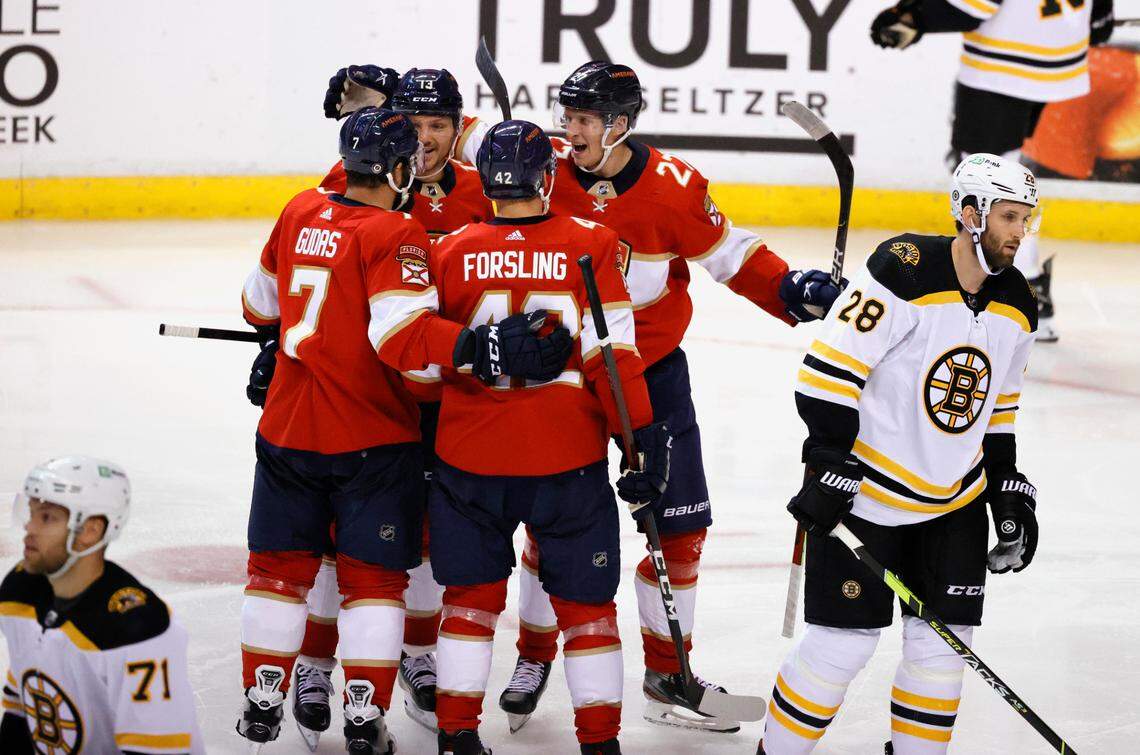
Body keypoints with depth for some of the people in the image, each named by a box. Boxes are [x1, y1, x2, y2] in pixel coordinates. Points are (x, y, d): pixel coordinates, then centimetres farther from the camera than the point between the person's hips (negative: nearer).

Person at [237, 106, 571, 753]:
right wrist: (483, 347, -37)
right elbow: (403, 335, -28)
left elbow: (262, 300, 20)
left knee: (281, 564, 15)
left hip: (288, 430, 5)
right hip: (373, 436, -5)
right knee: (372, 576, 6)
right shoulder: (395, 234, -16)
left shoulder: (302, 213, 4)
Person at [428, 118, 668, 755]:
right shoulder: (591, 246, -7)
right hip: (569, 462, -1)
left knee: (472, 591, 16)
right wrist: (643, 439, -5)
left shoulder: (452, 253, -3)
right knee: (585, 599, 11)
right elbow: (613, 354, -10)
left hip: (470, 459, 1)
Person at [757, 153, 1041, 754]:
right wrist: (830, 470, -22)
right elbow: (829, 369, -20)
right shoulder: (905, 273, -19)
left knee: (943, 642, 4)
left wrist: (1009, 492, 12)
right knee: (843, 644, -5)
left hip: (955, 502, 6)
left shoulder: (1015, 307, 4)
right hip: (863, 495, -6)